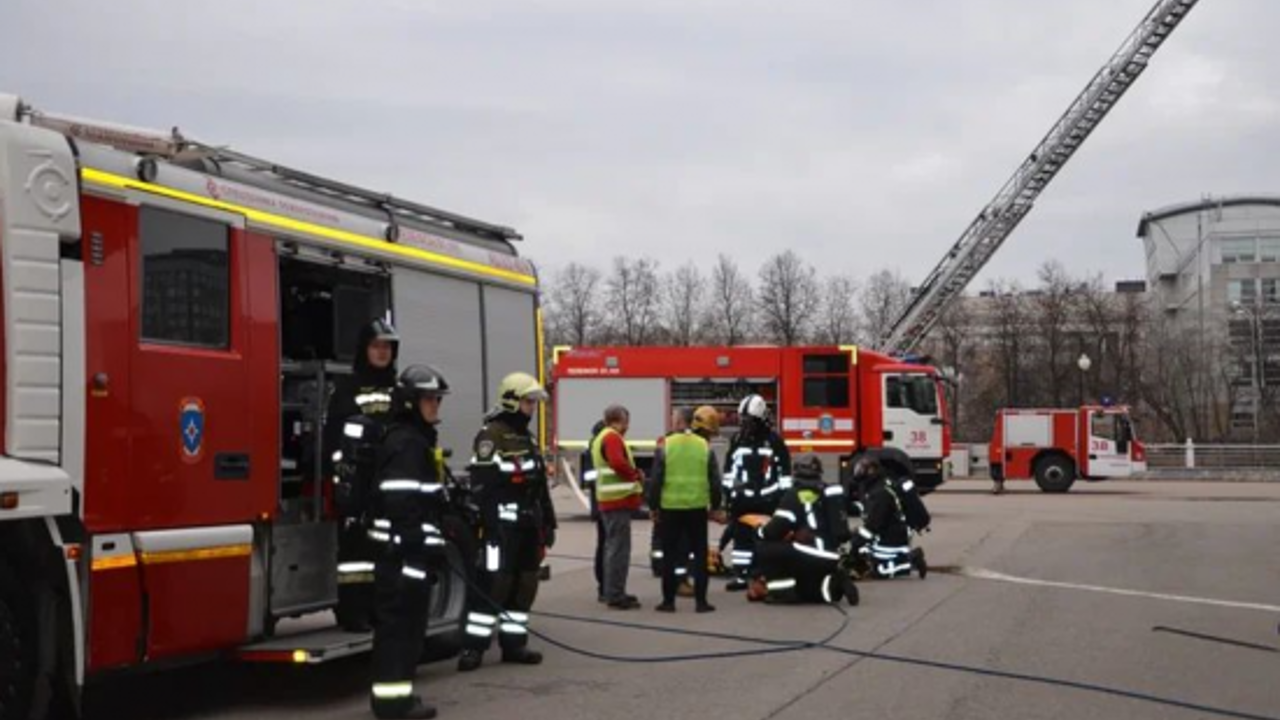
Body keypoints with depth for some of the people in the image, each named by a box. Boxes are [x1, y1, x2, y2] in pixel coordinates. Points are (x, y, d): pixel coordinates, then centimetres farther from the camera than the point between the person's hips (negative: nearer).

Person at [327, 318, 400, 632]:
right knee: (355, 543, -7)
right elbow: (331, 434, -5)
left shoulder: (399, 389, 17)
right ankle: (351, 611, -5)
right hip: (356, 480, -5)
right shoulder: (346, 387, 0)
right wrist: (339, 474, -14)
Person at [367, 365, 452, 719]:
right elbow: (401, 503, -24)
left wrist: (435, 547, 27)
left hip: (414, 549, 11)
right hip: (402, 551, -11)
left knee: (407, 622, 13)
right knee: (399, 622, -7)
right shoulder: (405, 443, -15)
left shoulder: (421, 439, 19)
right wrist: (415, 551, -26)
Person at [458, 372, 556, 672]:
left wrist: (548, 522, 20)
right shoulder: (491, 436, -11)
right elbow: (482, 485, -18)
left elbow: (540, 486, 23)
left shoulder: (528, 438, 19)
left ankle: (513, 644, 16)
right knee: (494, 583, -10)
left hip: (528, 524, 9)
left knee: (524, 584, 9)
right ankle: (473, 647, -7)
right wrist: (489, 525, -24)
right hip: (503, 524, -9)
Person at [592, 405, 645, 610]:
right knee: (620, 547, -9)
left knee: (613, 546, 16)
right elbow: (618, 463, -27)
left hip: (610, 500, 11)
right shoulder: (612, 437, -13)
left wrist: (634, 473, 7)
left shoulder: (601, 438, 21)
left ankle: (612, 592, 22)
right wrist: (636, 475, -11)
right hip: (619, 500, -11)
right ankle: (616, 595, -9)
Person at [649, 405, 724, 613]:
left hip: (670, 508, 1)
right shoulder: (705, 448, -2)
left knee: (670, 555, 9)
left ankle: (668, 601, 12)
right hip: (697, 508, -1)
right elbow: (714, 482, 0)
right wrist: (715, 507, 15)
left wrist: (654, 507, 8)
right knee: (700, 554, 9)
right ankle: (701, 601, 7)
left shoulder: (666, 445, -1)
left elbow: (656, 480, -2)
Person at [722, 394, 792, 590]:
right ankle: (740, 576, 8)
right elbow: (729, 468, 15)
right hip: (743, 498, 3)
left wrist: (785, 496, -3)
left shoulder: (774, 441, -2)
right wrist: (728, 492, 11)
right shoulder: (737, 441, 9)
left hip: (768, 499, -3)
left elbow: (785, 470, 0)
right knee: (741, 536, 4)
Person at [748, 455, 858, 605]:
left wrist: (762, 531, 13)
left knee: (763, 550, 4)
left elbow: (776, 529, -10)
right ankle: (833, 584, 5)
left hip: (810, 556, -8)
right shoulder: (829, 493, 14)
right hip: (832, 561, 8)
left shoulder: (796, 495, -7)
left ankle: (781, 588, -7)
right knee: (801, 591, 28)